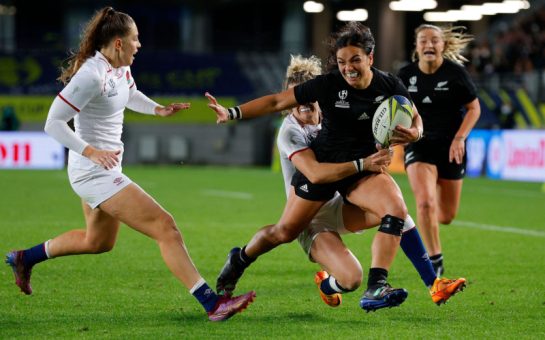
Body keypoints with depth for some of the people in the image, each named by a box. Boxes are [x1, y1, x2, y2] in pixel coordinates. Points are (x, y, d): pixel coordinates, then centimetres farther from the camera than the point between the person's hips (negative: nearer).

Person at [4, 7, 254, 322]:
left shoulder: (120, 68, 3)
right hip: (94, 173, -11)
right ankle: (212, 303, -16)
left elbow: (130, 95, 25)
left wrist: (158, 109, 6)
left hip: (105, 169, 11)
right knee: (165, 227, -15)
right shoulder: (91, 76, -23)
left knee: (98, 242, 28)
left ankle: (25, 258, 43)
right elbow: (53, 123, -22)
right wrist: (91, 151, -31)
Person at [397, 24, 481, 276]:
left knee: (446, 216, 8)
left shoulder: (455, 73, -9)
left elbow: (474, 108, -1)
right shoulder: (406, 75, -4)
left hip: (450, 146, 0)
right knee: (425, 202, -22)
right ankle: (435, 260, -8)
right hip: (419, 145, 0)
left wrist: (460, 138, -12)